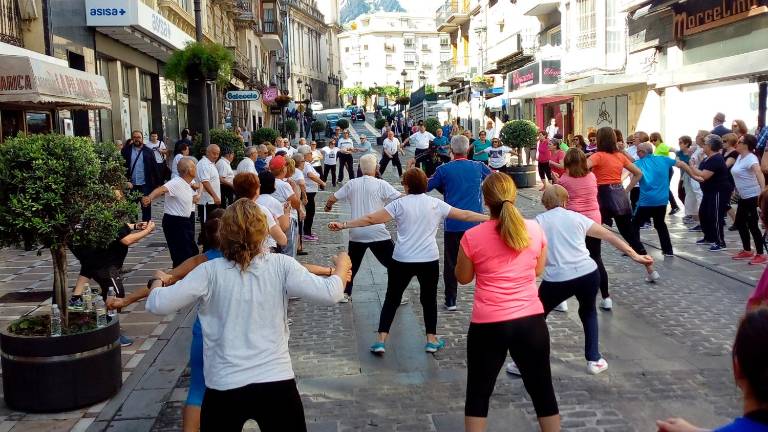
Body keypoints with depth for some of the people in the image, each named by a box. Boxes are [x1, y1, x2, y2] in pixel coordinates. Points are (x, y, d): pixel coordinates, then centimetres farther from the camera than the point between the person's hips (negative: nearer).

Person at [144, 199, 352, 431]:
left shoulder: (210, 271, -6)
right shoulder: (281, 265, -6)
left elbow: (158, 305, -7)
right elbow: (328, 294, -11)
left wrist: (157, 283, 16)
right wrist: (342, 267, 9)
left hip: (224, 387, 0)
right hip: (277, 382, 0)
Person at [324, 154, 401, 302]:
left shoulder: (352, 184, 4)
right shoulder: (381, 184, -7)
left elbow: (332, 199, 11)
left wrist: (328, 207, 32)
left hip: (356, 233, 4)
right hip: (377, 233, -4)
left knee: (352, 264, 22)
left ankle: (345, 293, 24)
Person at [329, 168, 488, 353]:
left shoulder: (400, 204, -2)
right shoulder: (436, 204, 4)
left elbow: (371, 219, -8)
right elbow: (465, 215, 9)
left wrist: (343, 225, -5)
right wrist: (491, 218, 20)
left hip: (402, 260, -1)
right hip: (429, 260, 1)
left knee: (392, 299, 10)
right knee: (429, 298, 18)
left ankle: (381, 340, 7)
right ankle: (432, 340, 22)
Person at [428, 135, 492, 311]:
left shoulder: (444, 169, -5)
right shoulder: (478, 167, 1)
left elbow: (426, 187, 5)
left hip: (452, 223, -1)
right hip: (475, 222, 2)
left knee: (451, 263, 9)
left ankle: (450, 301, 12)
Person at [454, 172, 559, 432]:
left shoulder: (472, 237, -10)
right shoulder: (534, 230, -3)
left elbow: (463, 278, 4)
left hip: (488, 325, -2)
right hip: (531, 320, 2)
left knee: (478, 393, 15)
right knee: (542, 389, 19)